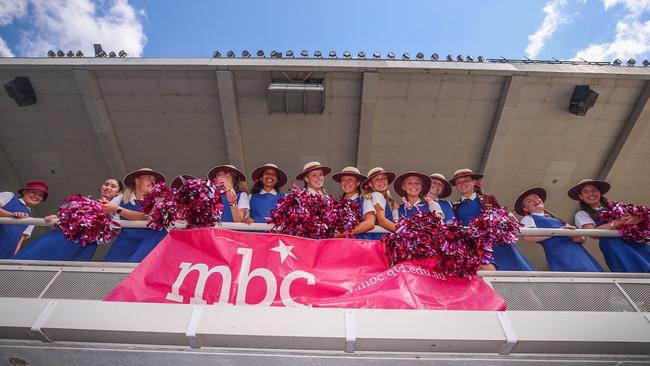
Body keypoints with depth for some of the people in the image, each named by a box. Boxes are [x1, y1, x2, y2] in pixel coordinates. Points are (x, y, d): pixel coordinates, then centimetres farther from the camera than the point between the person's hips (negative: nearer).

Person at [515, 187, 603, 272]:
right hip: (559, 254, -7)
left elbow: (583, 238, 24)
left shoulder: (555, 219, 30)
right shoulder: (528, 219, 10)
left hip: (578, 251, 7)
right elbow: (527, 237, -14)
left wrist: (579, 238, -2)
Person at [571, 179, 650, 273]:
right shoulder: (581, 214, 4)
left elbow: (638, 216, 9)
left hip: (633, 240, 4)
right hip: (612, 245, -4)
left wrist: (634, 219, -15)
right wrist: (616, 223, -19)